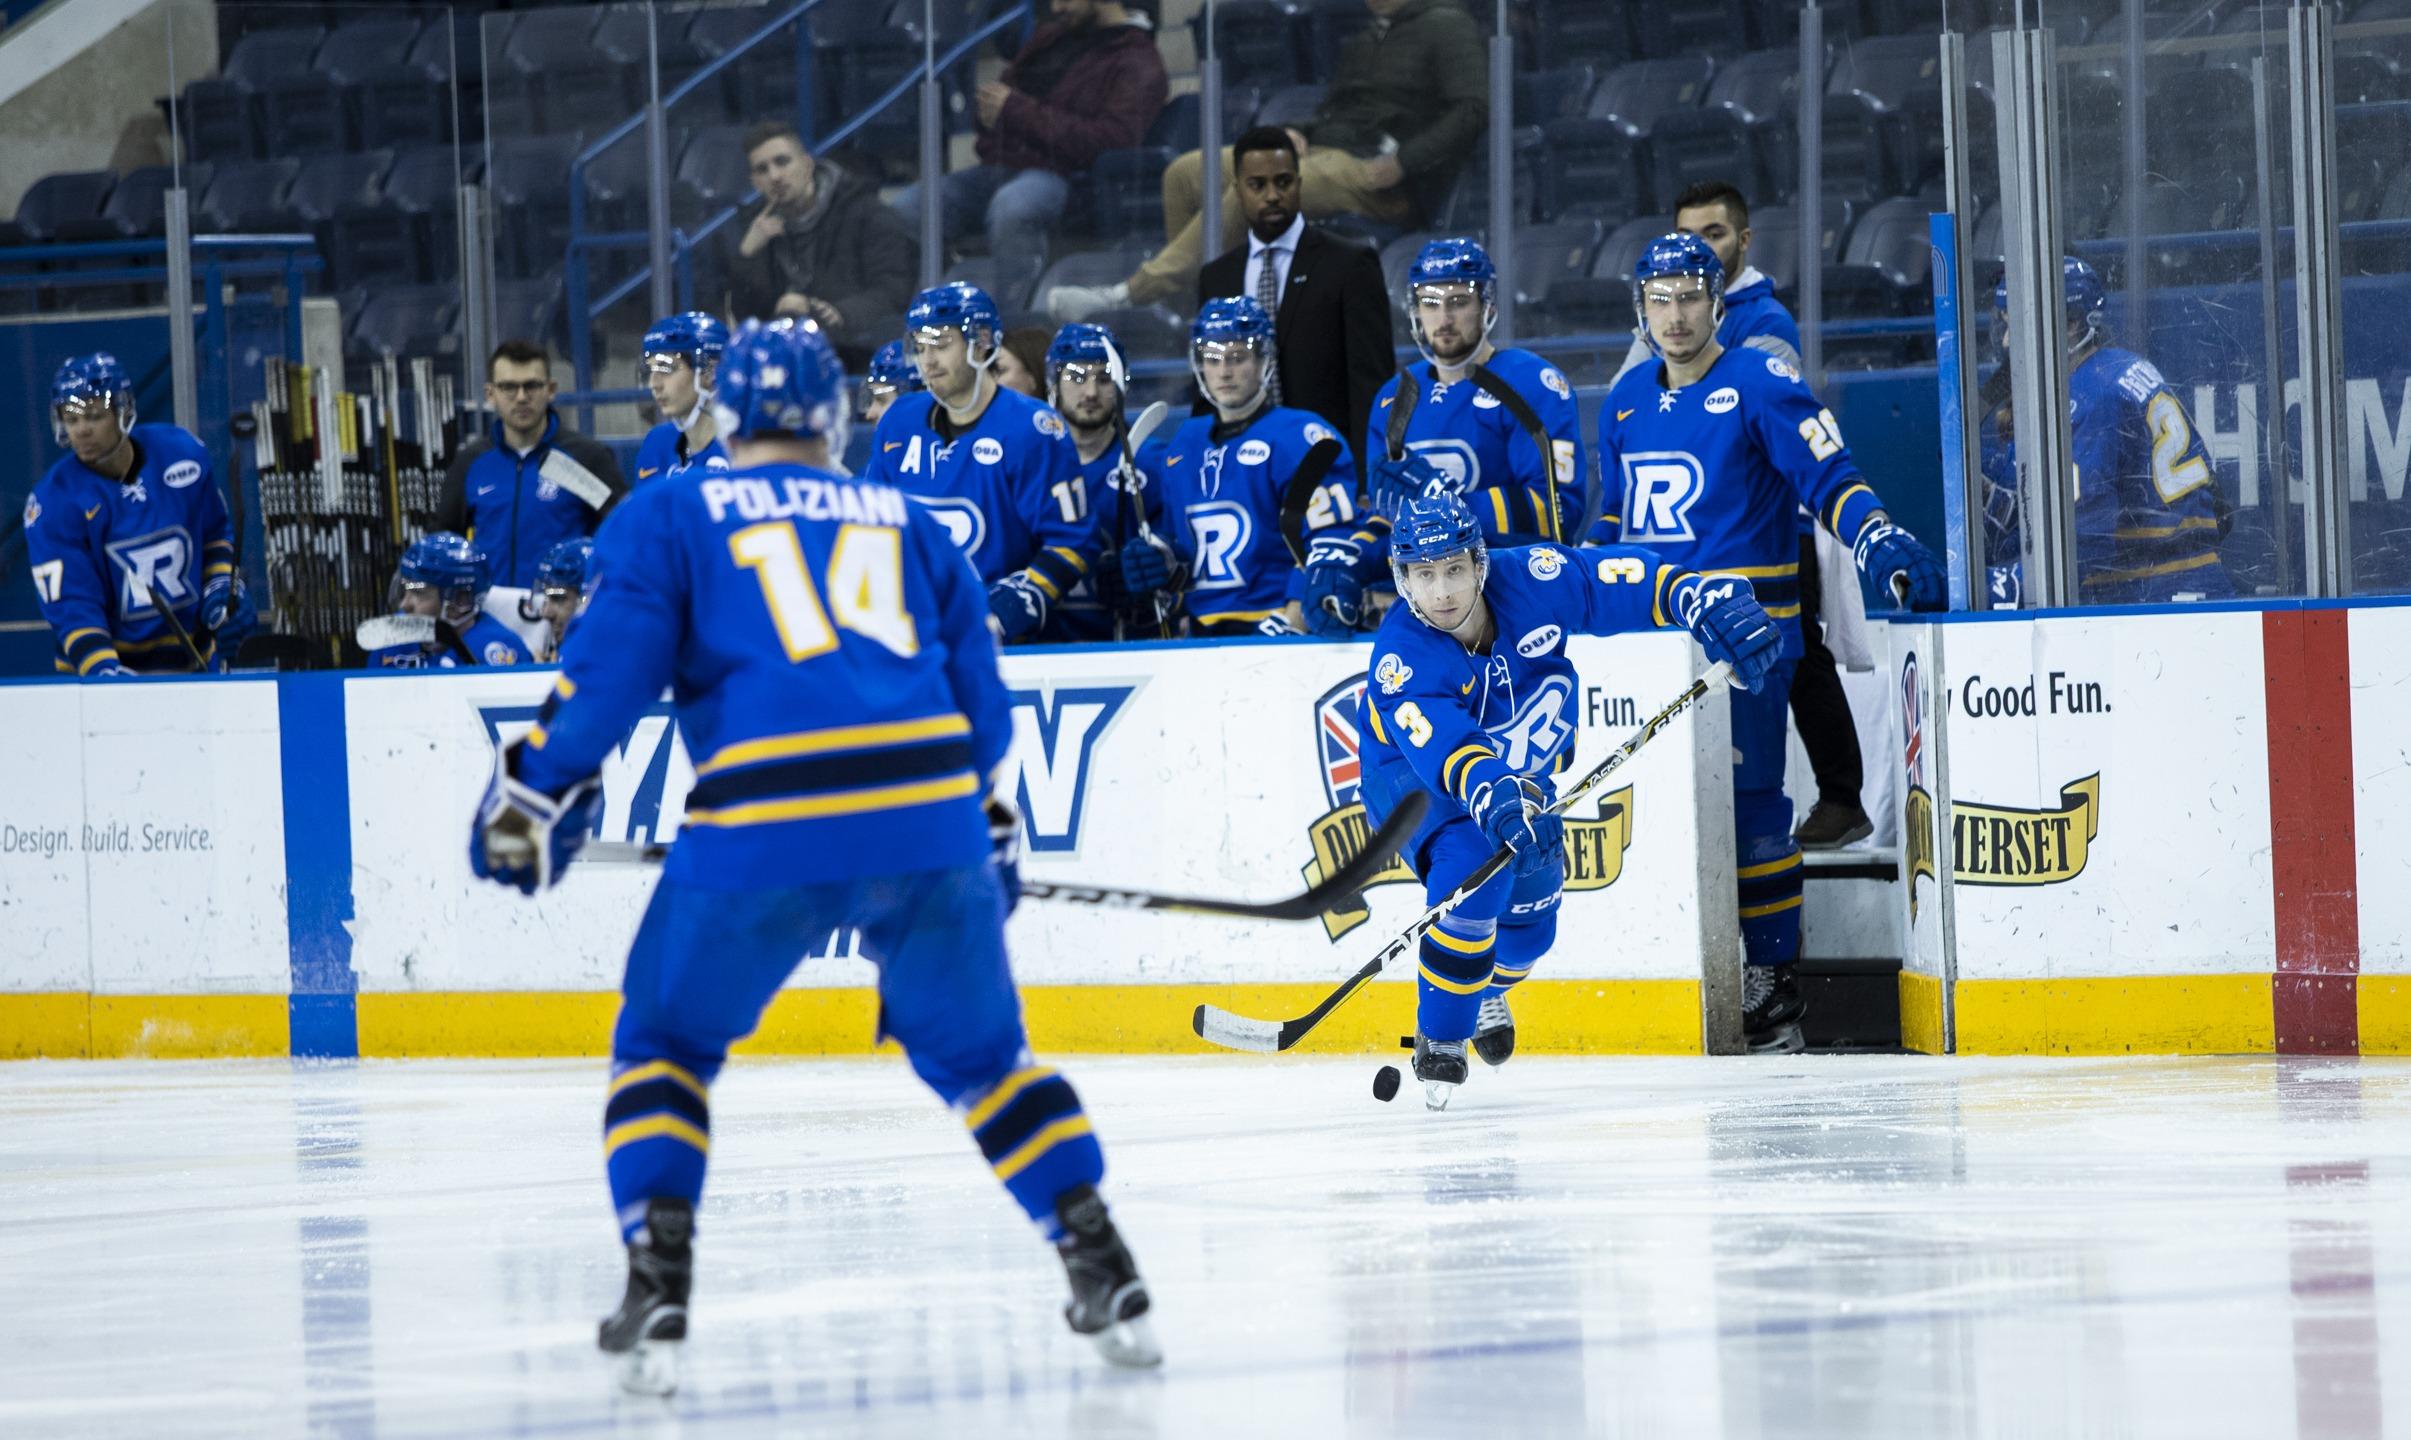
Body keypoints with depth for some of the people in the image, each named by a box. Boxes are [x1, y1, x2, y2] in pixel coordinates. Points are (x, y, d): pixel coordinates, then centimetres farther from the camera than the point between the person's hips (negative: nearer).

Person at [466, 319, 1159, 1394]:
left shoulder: (669, 517, 14)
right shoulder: (908, 524, 24)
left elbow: (615, 658, 1)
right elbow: (980, 704, 24)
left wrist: (540, 786, 9)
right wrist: (991, 836, 36)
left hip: (764, 824, -3)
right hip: (929, 818, 3)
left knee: (664, 1043, 17)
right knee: (978, 1050, 21)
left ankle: (656, 1289, 2)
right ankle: (1103, 1267, 11)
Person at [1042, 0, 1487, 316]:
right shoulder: (1364, 42, 25)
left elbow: (1472, 110, -14)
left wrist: (1400, 165, -22)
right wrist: (1300, 135, 4)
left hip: (1380, 179, -10)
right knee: (1186, 173, -3)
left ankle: (1134, 293, -34)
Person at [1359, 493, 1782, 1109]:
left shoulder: (1530, 581, -27)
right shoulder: (1401, 659, -36)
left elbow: (1628, 579, -17)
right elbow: (1444, 746, -50)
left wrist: (1704, 601, -31)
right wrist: (1497, 798, -67)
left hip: (1523, 770, 5)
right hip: (1414, 773, -5)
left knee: (1528, 917, 12)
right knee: (1473, 862, -32)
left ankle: (1486, 990, 51)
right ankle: (1439, 1042, -15)